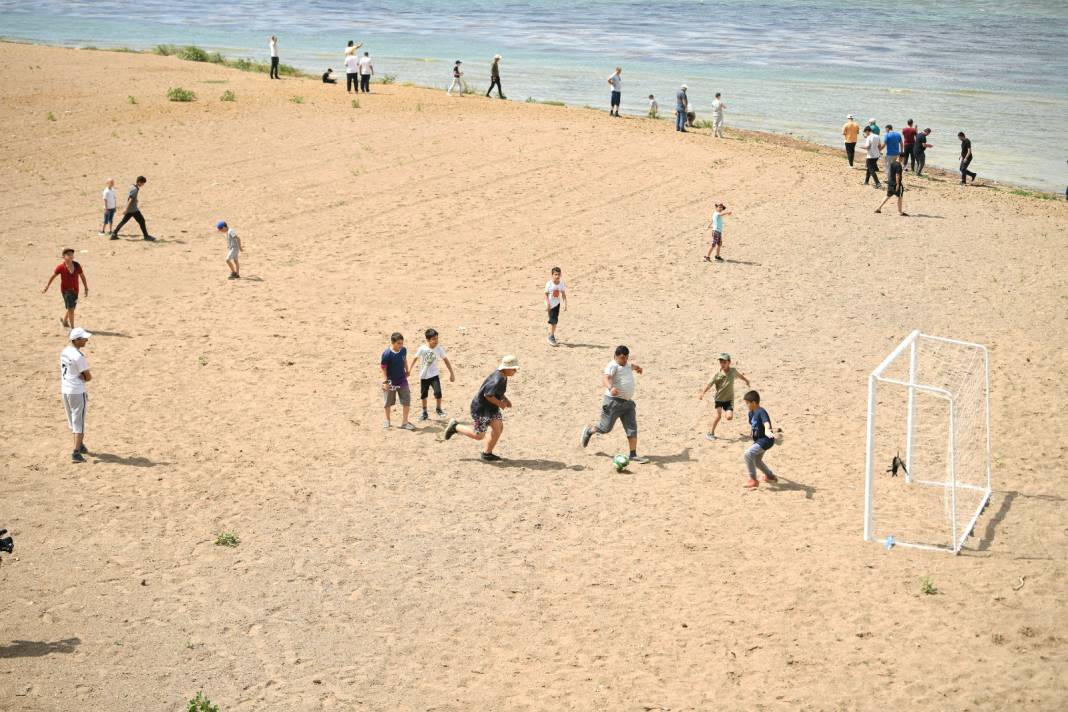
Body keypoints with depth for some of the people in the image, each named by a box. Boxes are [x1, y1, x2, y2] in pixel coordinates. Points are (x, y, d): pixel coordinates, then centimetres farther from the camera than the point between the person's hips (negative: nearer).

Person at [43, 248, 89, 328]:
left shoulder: (77, 265, -5)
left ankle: (64, 320, 48)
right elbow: (53, 276, -2)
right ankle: (72, 327, -7)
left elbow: (82, 276, 6)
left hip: (75, 290, 5)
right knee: (70, 308, -13)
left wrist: (86, 288, 6)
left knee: (71, 308, 19)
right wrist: (46, 287, 5)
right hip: (66, 290, -5)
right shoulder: (61, 267, -13)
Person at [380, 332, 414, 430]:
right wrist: (385, 381, -21)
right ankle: (387, 421, 32)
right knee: (388, 403, 13)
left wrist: (407, 371, 20)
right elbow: (383, 368, -18)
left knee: (406, 401, 1)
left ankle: (405, 422, 11)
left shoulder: (403, 350, -8)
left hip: (402, 380, 4)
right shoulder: (387, 354, -23)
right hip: (391, 382, -4)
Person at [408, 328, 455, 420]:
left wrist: (451, 373, 1)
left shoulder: (439, 349, -9)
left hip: (434, 375, -1)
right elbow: (415, 359, 0)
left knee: (438, 392, -18)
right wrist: (409, 370, 3)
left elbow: (446, 360, 0)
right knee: (423, 394, 11)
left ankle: (438, 409, 6)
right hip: (424, 375, 1)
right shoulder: (422, 349, -13)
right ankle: (424, 413, 28)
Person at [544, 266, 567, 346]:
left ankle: (552, 335, 21)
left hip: (557, 304, 4)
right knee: (552, 320, -9)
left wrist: (565, 304, 1)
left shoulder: (561, 284, -3)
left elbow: (563, 294, 4)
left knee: (555, 320, 8)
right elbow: (546, 294, -9)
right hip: (550, 304, -4)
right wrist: (547, 304, -16)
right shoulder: (549, 284, -15)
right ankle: (551, 336, 1)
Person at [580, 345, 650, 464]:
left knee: (632, 429, 0)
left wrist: (636, 367, 58)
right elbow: (605, 377, -35)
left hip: (627, 402, 8)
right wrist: (610, 388, -54)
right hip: (613, 402, -8)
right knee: (606, 428, 3)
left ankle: (633, 455, 3)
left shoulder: (626, 364, 13)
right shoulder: (613, 365, -16)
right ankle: (589, 430, 33)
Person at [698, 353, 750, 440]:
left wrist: (746, 380, 34)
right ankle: (711, 433, -2)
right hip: (719, 398, -2)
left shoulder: (733, 371, -5)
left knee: (729, 417, -13)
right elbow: (709, 384, -14)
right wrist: (702, 393, -27)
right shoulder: (717, 374, -13)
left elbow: (740, 375, 17)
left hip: (729, 398, 2)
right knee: (718, 415, -17)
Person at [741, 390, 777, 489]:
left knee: (748, 454, -25)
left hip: (766, 440, -11)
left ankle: (753, 480, -17)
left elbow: (766, 422, -42)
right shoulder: (751, 413, 5)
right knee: (756, 460, 27)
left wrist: (767, 431, -61)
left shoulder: (761, 412, -23)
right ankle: (770, 476, 51)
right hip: (758, 440, 11)